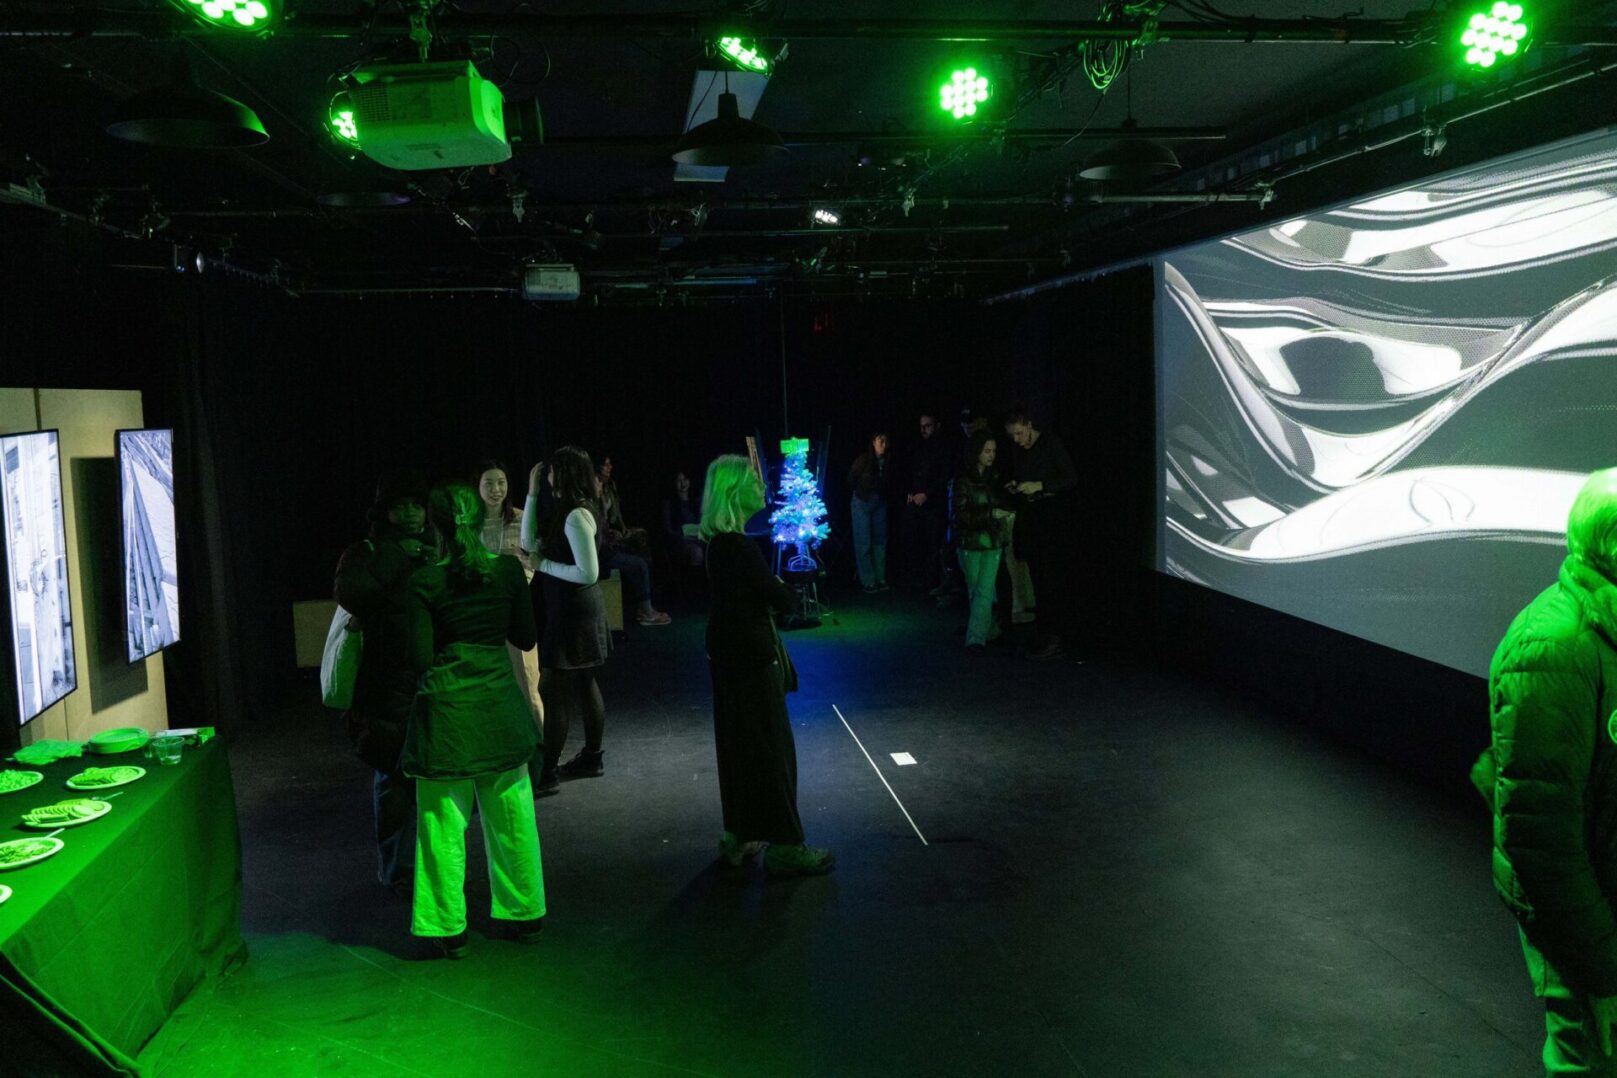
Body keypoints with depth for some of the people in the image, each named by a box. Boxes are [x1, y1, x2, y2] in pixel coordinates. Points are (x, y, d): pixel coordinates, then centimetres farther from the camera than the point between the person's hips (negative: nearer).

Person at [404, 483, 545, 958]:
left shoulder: (425, 582, -11)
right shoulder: (508, 570, -4)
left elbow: (420, 660, -12)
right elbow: (526, 638, 5)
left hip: (448, 709, -3)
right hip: (499, 705, 3)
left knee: (445, 827, 8)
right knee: (512, 819, 16)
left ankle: (450, 929, 17)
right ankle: (525, 914, 28)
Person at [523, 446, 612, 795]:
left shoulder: (576, 516, -21)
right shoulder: (573, 511, 9)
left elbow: (588, 573, -26)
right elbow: (530, 543, 9)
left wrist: (545, 564, -16)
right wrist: (532, 493, 5)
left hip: (572, 612, -10)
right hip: (577, 610, 10)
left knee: (552, 691, -4)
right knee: (583, 684, 18)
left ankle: (547, 773, 3)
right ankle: (591, 757, 29)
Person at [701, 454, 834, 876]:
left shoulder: (718, 543, 5)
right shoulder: (740, 548, -23)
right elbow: (783, 601, -18)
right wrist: (779, 584, 2)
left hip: (727, 651, 9)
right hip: (750, 654, -9)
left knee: (738, 743, 18)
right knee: (771, 749, 0)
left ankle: (738, 836, 28)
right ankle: (784, 846, 8)